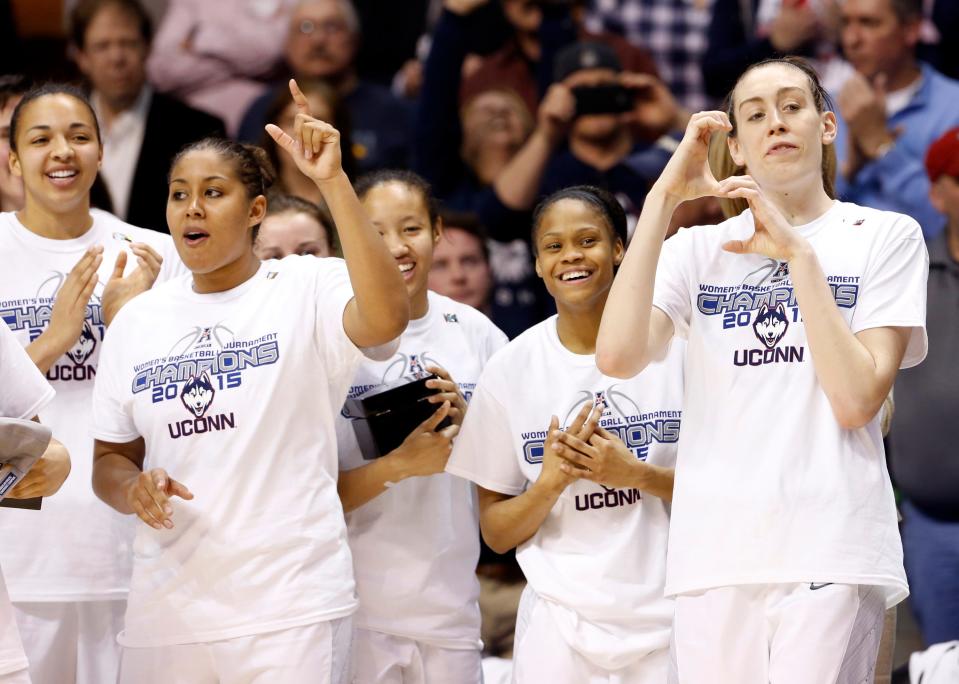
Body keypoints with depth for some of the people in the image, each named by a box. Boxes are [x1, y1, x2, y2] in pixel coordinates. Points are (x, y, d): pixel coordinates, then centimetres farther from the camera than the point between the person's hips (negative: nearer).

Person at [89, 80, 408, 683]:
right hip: (166, 607, 4)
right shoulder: (139, 321, 13)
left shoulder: (307, 289, -2)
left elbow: (386, 316, -24)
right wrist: (133, 487, -6)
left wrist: (334, 181, -27)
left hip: (290, 607, -4)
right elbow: (110, 458, 18)